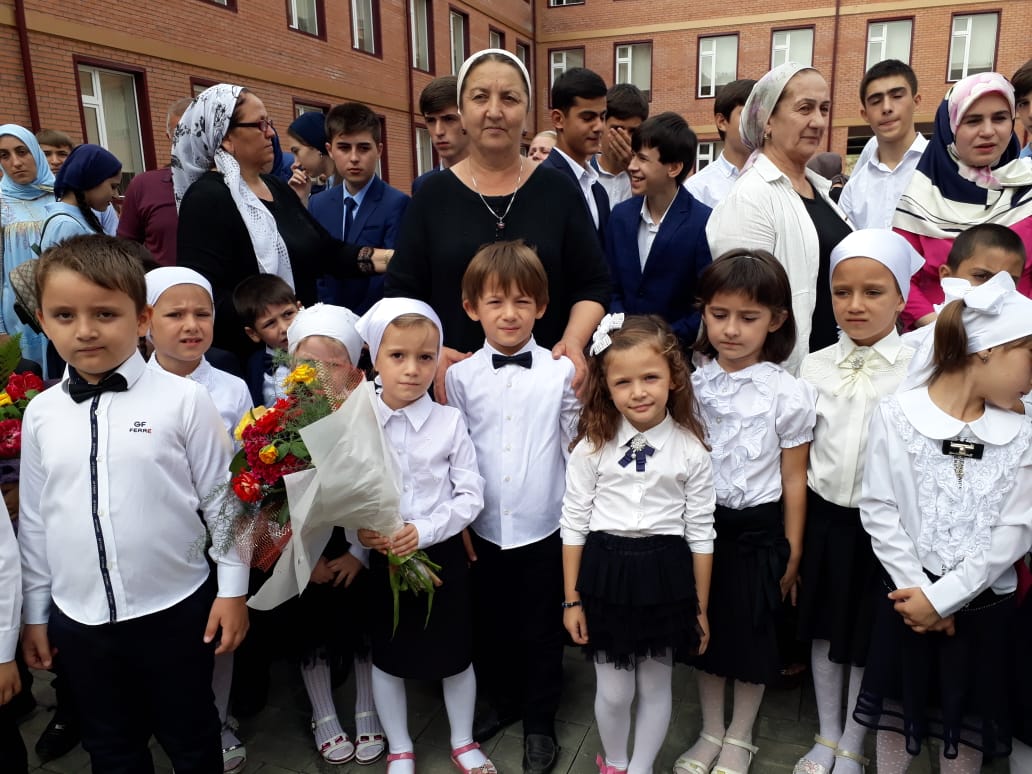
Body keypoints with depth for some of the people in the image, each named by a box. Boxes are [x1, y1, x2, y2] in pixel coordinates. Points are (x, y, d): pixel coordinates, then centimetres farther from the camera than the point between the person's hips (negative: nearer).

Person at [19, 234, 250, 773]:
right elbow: (34, 517, 7)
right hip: (79, 619, 4)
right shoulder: (41, 414, -1)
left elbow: (222, 498, -7)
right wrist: (34, 612, 12)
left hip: (175, 610, -3)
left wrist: (232, 590, -5)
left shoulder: (182, 400, -13)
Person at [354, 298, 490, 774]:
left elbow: (471, 496, -9)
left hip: (442, 552, -1)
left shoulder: (450, 422, -10)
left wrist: (424, 530, -20)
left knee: (456, 652, 15)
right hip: (382, 557, 1)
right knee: (386, 656, 16)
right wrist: (359, 530, -21)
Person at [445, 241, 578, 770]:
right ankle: (502, 701, 45)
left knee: (541, 631, 14)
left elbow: (578, 446, 2)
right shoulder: (460, 376, -3)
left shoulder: (561, 372, -7)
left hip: (544, 529, -1)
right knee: (489, 625, 19)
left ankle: (539, 720, 37)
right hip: (483, 529, 2)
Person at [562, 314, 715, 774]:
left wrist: (700, 608, 5)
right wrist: (571, 599, 1)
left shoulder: (691, 451, -7)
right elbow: (574, 525, -1)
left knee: (655, 687, 16)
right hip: (606, 574, 0)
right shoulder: (592, 447, -7)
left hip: (664, 577, 0)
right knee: (613, 692, 14)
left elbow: (700, 533, 1)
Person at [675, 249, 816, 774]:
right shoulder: (692, 385, -4)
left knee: (752, 633, 12)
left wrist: (792, 556, -2)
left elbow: (793, 482, -5)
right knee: (706, 628, 16)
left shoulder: (788, 395, -11)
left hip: (757, 530, -2)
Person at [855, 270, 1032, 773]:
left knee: (968, 718, 17)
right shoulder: (896, 415, -9)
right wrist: (919, 591, -14)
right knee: (898, 712, 16)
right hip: (908, 595, -2)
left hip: (983, 601, 2)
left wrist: (943, 597, -15)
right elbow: (879, 511, -10)